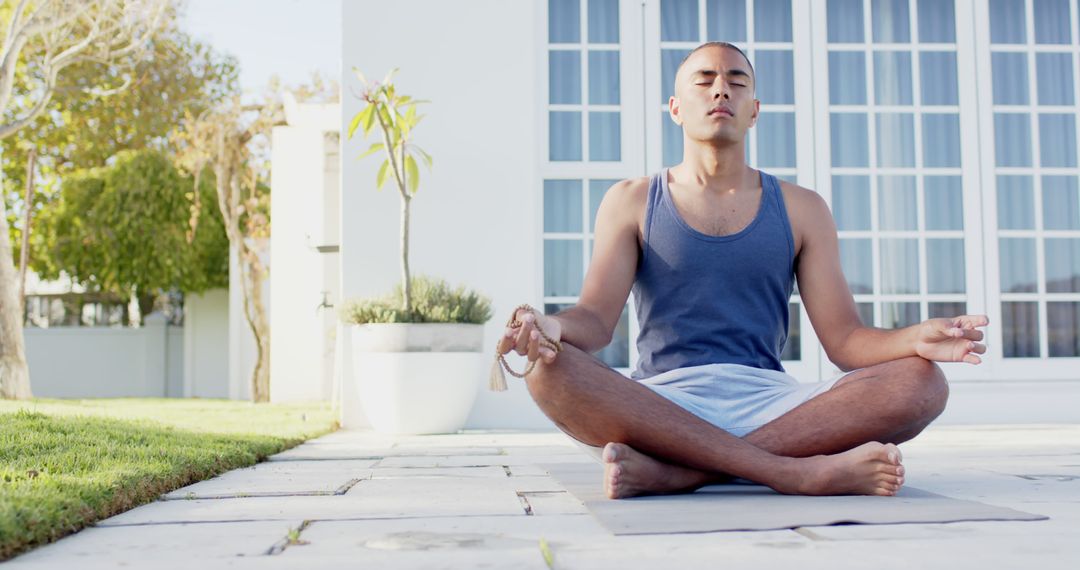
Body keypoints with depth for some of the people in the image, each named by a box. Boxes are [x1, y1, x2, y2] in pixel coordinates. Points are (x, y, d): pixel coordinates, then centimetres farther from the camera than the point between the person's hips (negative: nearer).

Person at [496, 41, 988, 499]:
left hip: (770, 403, 2)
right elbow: (596, 318, 0)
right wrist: (552, 327, -25)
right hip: (660, 404, -1)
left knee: (921, 382, -23)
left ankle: (670, 473, -31)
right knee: (549, 372, -31)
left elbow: (844, 339, 7)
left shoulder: (801, 209, 15)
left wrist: (917, 339, -16)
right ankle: (794, 471, -33)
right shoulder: (631, 202, 12)